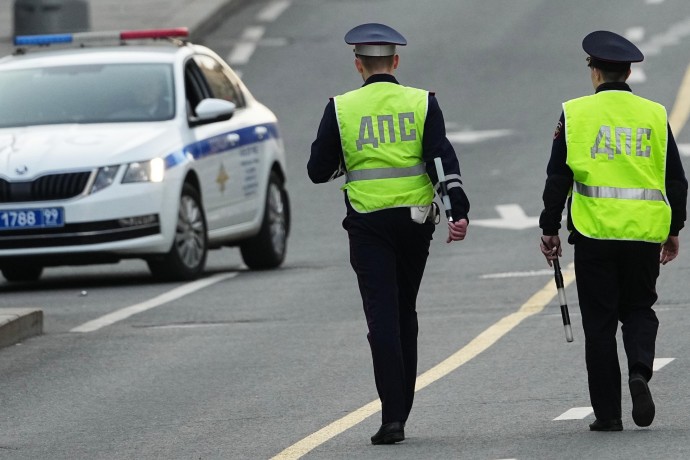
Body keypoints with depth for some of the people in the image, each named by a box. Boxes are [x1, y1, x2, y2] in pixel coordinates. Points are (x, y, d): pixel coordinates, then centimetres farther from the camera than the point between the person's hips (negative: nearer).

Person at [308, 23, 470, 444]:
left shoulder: (341, 108, -1)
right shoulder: (422, 102, 1)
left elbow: (318, 171, 3)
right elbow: (443, 159, -9)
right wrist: (458, 211, -13)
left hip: (368, 225, -2)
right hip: (414, 221, 2)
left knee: (383, 319, -5)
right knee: (405, 315, 16)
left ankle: (393, 417, -15)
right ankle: (400, 410, 21)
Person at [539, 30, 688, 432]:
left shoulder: (575, 113, 0)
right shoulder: (654, 115, 5)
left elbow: (558, 177, -1)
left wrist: (550, 230, 7)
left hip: (594, 232, -1)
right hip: (645, 232, 2)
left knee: (600, 322, 5)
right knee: (639, 308, 17)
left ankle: (608, 413, 4)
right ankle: (640, 369, -12)